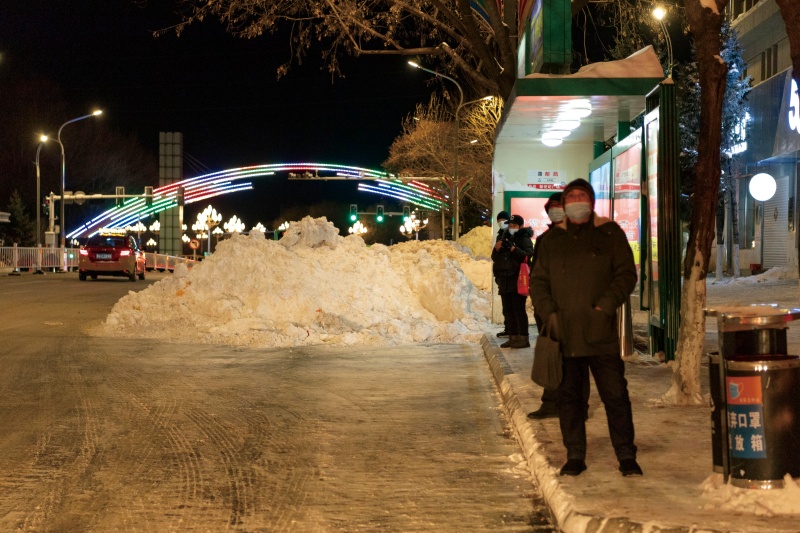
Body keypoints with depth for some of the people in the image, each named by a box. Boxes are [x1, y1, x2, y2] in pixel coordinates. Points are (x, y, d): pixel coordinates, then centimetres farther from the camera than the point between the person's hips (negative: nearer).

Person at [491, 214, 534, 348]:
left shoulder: (524, 240, -3)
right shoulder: (506, 238, 20)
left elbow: (528, 256, -19)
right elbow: (495, 258, 19)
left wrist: (512, 248, -24)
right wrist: (497, 248, -2)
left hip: (517, 280, -8)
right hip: (505, 281, 8)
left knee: (518, 309, -10)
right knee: (508, 310, 9)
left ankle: (523, 338, -10)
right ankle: (513, 337, 14)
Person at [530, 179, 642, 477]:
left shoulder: (610, 234, 5)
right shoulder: (553, 240, 13)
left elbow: (626, 275, 1)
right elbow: (538, 281, 15)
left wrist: (605, 307, -11)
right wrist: (549, 312, -1)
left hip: (600, 333, -3)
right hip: (565, 336, 3)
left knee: (615, 395, -1)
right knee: (568, 397, 6)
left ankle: (626, 456, 6)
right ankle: (575, 456, 15)